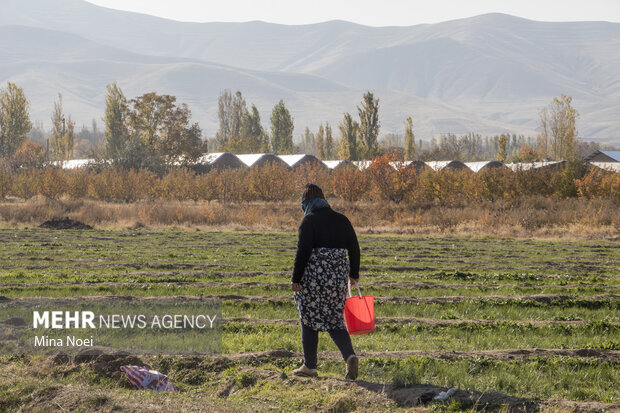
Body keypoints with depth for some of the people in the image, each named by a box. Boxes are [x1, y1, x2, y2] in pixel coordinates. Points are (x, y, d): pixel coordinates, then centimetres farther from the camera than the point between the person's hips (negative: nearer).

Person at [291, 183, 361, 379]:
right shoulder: (341, 219, 11)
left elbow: (303, 251, -13)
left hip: (314, 275, -5)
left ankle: (309, 366, 12)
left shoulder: (309, 220, -6)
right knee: (334, 320, 10)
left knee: (310, 320, 7)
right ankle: (350, 355, -14)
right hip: (338, 275, 5)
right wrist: (354, 273, 24)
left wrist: (296, 279, -10)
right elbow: (354, 248, 14)